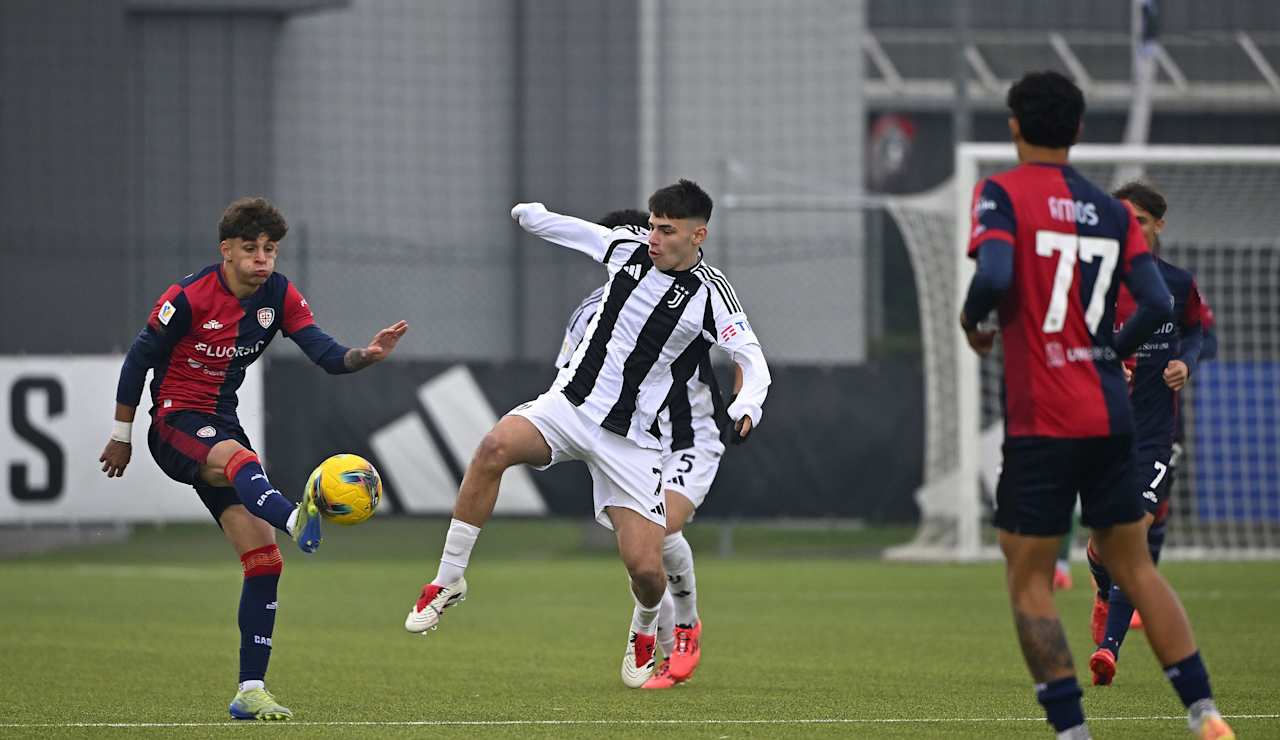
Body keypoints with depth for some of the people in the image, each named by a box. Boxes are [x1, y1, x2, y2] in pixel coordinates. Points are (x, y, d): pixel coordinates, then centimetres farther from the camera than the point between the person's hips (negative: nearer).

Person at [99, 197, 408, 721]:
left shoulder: (279, 296, 1)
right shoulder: (189, 297, -14)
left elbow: (328, 356, -8)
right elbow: (139, 359, -5)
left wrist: (368, 355, -30)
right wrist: (121, 435, 1)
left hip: (222, 426, 7)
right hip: (175, 423, -6)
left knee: (264, 559, -4)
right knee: (241, 461, -41)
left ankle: (250, 691, 0)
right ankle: (296, 520, -75)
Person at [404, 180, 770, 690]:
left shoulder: (710, 294, -9)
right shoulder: (627, 247, 2)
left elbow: (753, 360, -10)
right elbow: (565, 228, 22)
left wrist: (747, 406, -28)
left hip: (629, 439, -2)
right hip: (568, 405, 2)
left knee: (644, 565, -10)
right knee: (496, 446, -29)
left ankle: (644, 631, 30)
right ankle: (449, 579, -18)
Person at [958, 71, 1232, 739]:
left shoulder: (1003, 193, -6)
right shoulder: (1112, 212, 9)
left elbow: (995, 276, -22)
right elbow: (1157, 304, 1)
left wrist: (970, 319, -1)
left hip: (1041, 423, -5)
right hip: (1111, 416, 5)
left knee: (1028, 582, 2)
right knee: (1134, 566, 15)